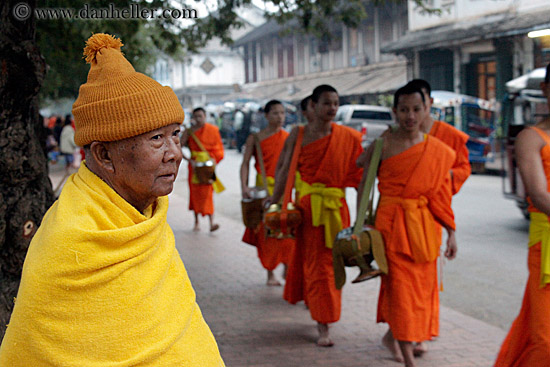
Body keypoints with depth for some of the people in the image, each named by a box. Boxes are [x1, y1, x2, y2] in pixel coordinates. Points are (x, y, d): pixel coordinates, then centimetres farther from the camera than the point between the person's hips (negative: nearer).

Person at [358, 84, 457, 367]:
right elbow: (364, 185, -1)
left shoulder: (437, 150, 5)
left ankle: (392, 335, 35)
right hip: (391, 222, -4)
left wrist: (451, 232, 6)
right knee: (399, 285, -7)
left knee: (422, 285, 10)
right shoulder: (383, 144, -4)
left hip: (424, 226, 4)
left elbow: (442, 193, 8)